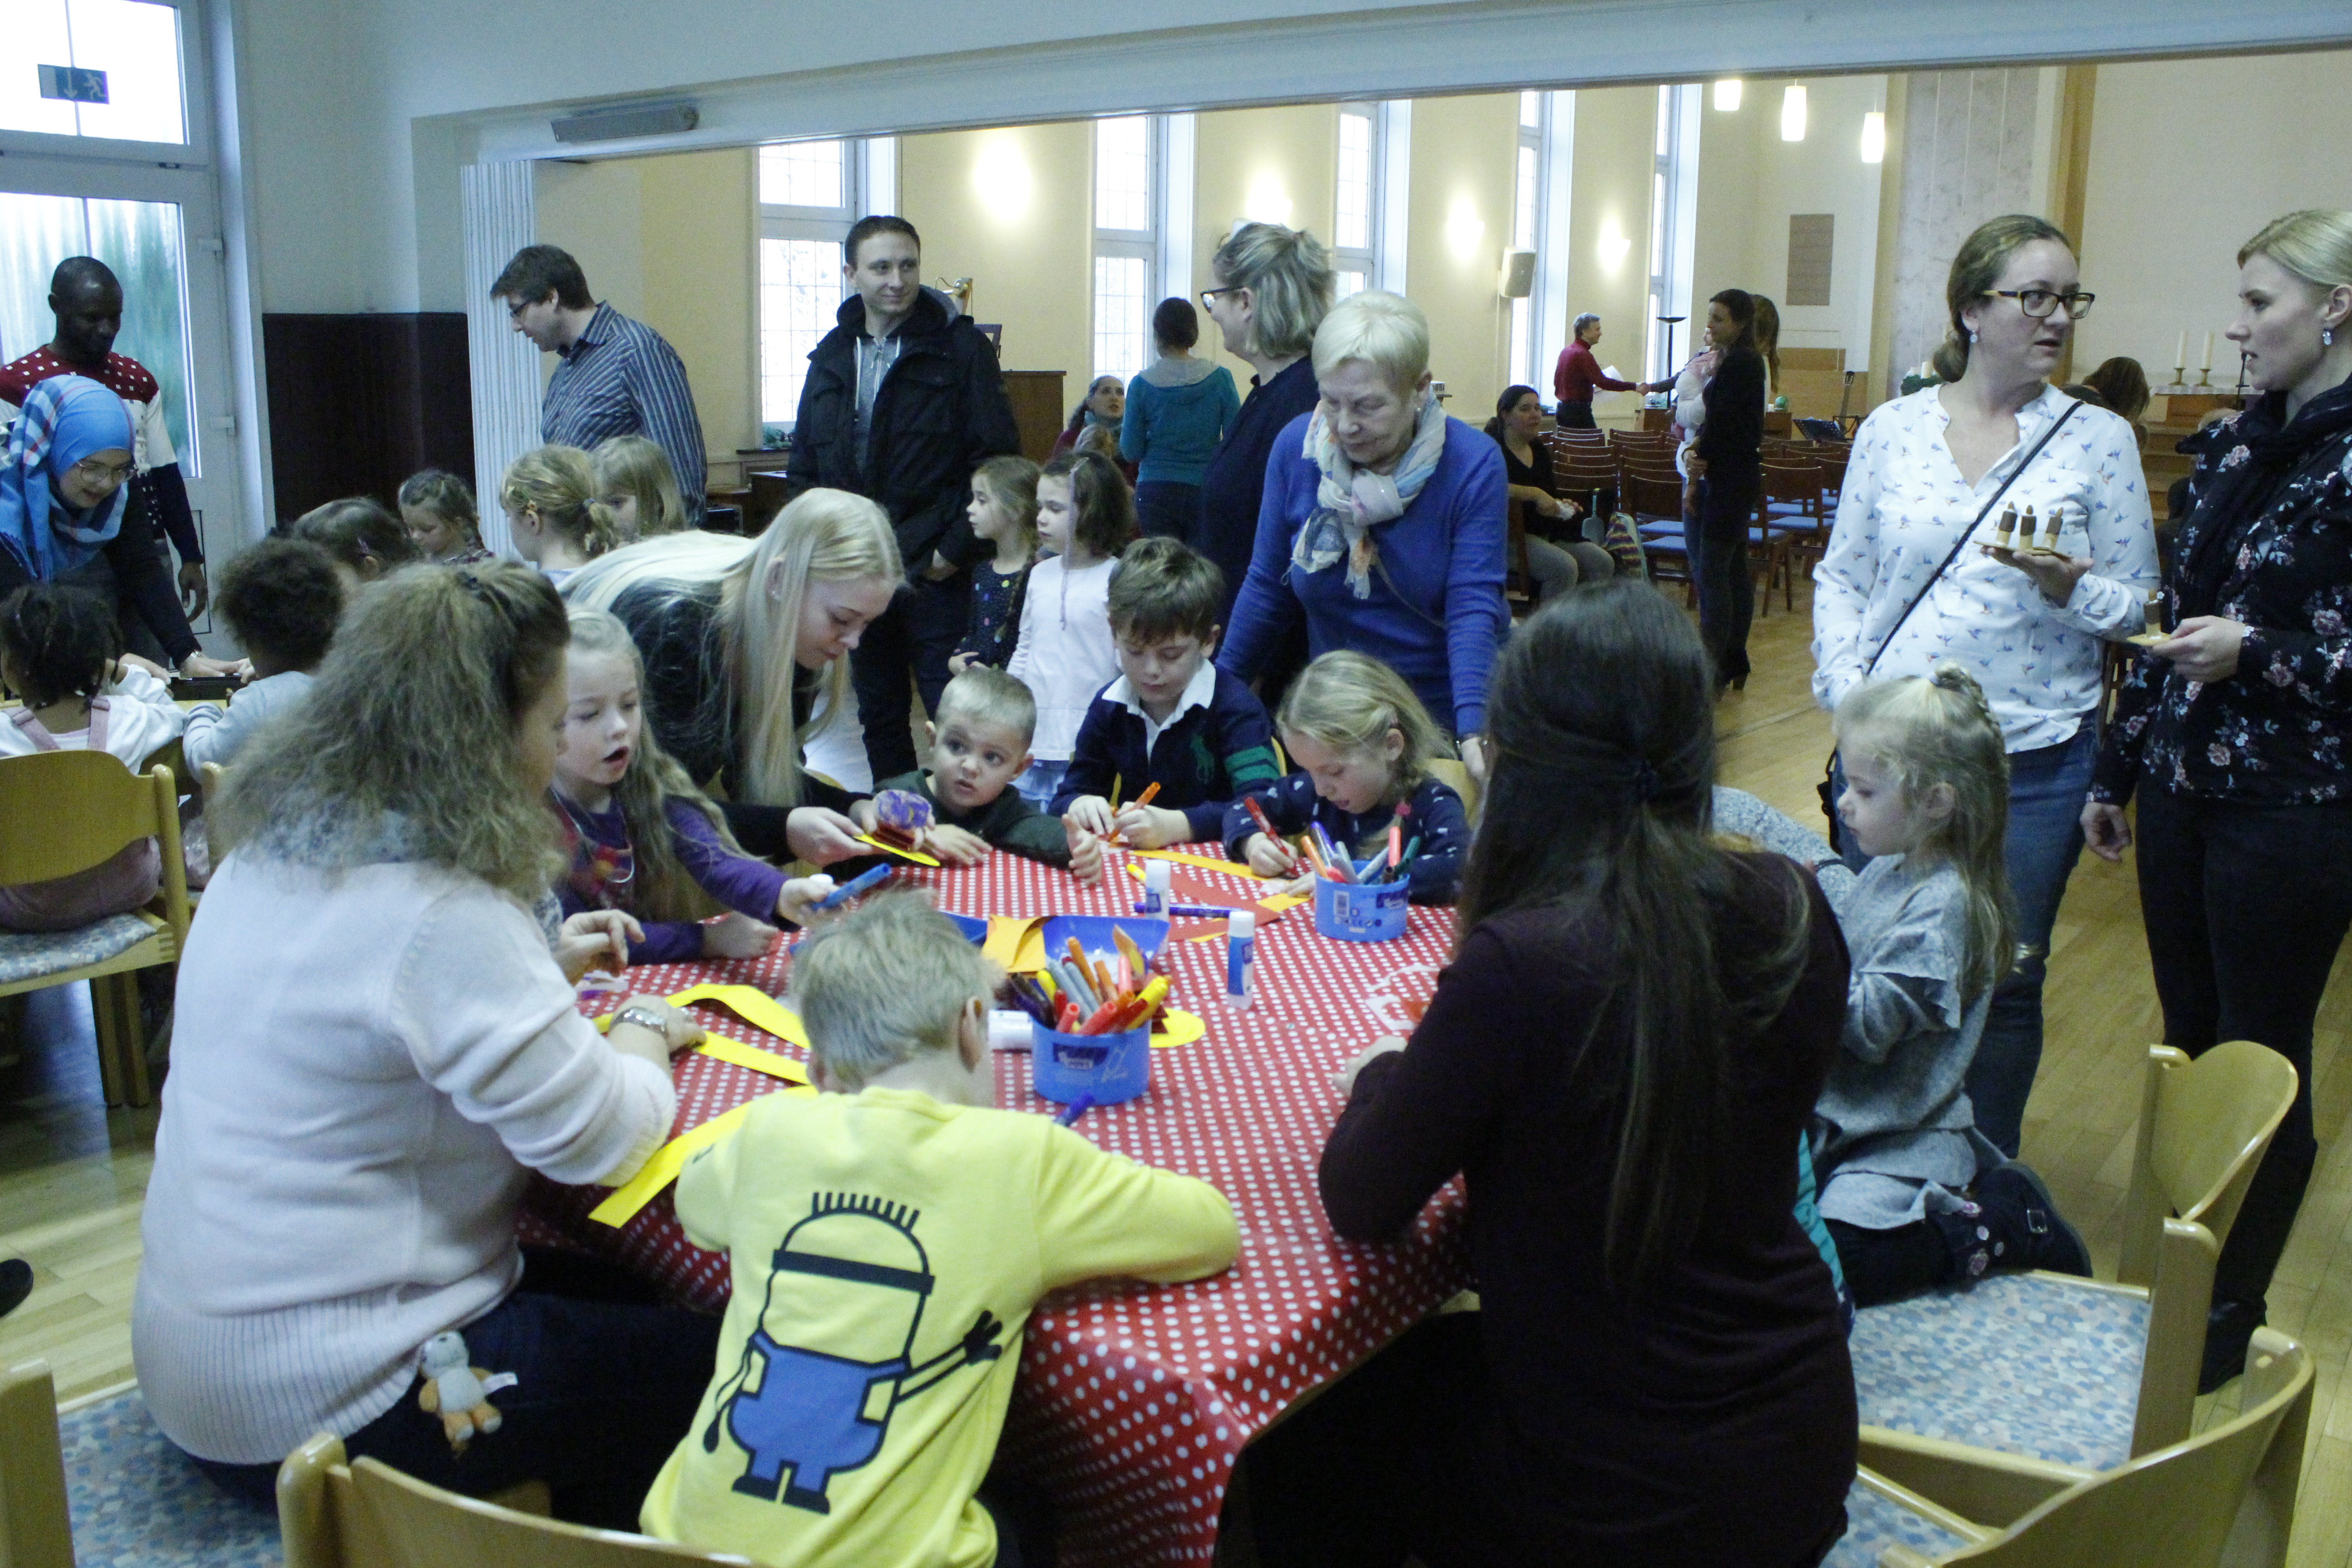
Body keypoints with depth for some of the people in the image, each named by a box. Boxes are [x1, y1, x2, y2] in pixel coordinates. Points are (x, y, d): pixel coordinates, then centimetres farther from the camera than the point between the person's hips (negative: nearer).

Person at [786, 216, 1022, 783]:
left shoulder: (961, 348, -5)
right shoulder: (833, 356, 11)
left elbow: (998, 461, -9)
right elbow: (804, 466, 15)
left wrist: (955, 550, -13)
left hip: (935, 573, -5)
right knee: (877, 717, 14)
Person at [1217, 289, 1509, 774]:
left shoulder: (1473, 465, -16)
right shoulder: (1295, 447, -9)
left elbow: (1473, 608, -21)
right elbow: (1269, 588, 1)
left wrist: (1473, 734, -34)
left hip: (1449, 717, -2)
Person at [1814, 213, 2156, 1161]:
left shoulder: (2098, 439, 0)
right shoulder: (1892, 429, 4)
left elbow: (2139, 605, 1)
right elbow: (1840, 575, 8)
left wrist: (2070, 590, -20)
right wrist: (1846, 686, -6)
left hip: (2033, 762, -1)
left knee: (2002, 983, 7)